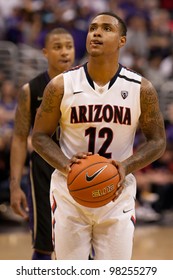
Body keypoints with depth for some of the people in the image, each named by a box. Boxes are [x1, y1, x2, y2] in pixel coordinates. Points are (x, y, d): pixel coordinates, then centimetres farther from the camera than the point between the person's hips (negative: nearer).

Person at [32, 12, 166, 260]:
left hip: (117, 196, 0)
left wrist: (126, 166, -17)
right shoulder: (61, 86, -5)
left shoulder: (141, 89, -4)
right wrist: (65, 165, -18)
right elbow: (39, 136, 2)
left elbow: (157, 142, 2)